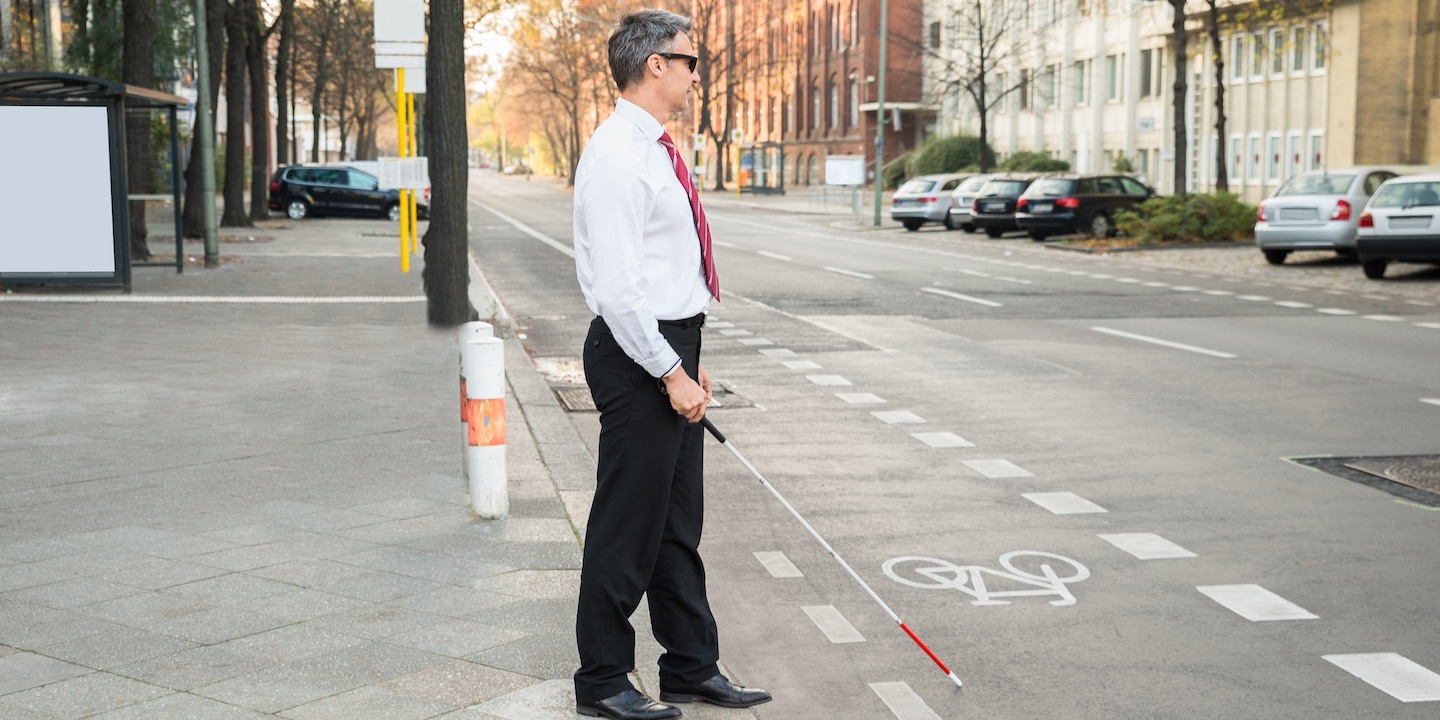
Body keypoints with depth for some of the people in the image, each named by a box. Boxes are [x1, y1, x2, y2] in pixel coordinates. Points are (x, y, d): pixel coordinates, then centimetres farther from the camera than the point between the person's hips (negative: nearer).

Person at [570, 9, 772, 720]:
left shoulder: (654, 150, 15)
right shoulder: (616, 156, -17)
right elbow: (617, 287, -22)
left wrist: (689, 359, 17)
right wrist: (670, 372, -20)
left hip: (670, 351, 10)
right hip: (638, 356, -10)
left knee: (678, 522, 16)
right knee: (627, 525, 0)